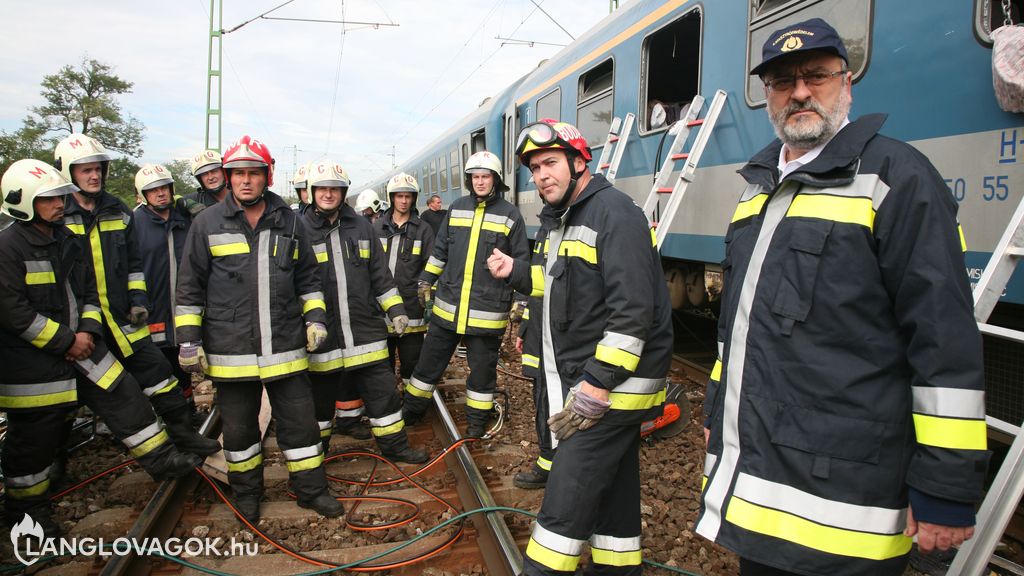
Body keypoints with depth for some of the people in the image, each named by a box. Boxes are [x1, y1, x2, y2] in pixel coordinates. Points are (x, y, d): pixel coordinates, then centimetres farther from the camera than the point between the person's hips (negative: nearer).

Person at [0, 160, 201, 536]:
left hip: (81, 348, 7)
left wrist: (88, 330, -2)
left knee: (123, 397, 6)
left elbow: (89, 290, 15)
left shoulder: (66, 241, 10)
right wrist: (66, 341, -17)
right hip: (32, 363, -7)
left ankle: (160, 459, 16)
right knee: (34, 437, 6)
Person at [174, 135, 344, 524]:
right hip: (230, 350, -1)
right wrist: (188, 338, 0)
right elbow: (190, 288, 3)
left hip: (286, 346, 1)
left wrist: (315, 317, 5)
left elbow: (308, 277, 16)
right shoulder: (208, 223, 1)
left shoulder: (289, 222, 7)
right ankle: (246, 491, 32)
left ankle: (310, 488, 23)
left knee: (299, 420, 8)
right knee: (238, 426, 13)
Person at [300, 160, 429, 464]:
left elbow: (380, 274, 11)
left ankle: (394, 445, 22)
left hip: (365, 328, 2)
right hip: (321, 334, -2)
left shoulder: (361, 226, 7)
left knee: (381, 388, 7)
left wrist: (395, 309, 5)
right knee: (320, 394, 12)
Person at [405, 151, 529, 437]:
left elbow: (521, 262, 1)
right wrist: (426, 282, 15)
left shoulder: (510, 215, -2)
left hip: (487, 311, -3)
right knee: (429, 360, 13)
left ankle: (477, 422, 25)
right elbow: (440, 250, 16)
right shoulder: (457, 208, 8)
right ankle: (411, 412, 30)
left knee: (482, 368, 8)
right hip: (447, 305, 4)